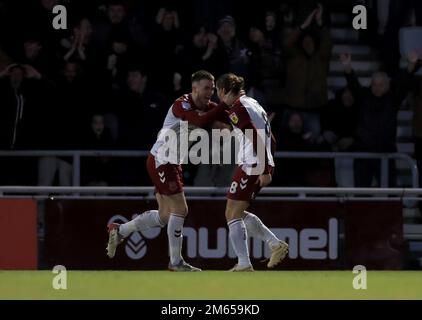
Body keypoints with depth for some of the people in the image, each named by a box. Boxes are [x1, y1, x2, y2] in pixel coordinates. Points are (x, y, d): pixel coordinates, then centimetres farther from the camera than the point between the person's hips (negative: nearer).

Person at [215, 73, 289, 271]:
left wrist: (264, 170, -22)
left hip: (250, 166, -9)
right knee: (238, 213, 18)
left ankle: (244, 265, -6)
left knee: (232, 215, -3)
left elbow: (256, 138, -20)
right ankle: (276, 244, 13)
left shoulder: (237, 108, -11)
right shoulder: (252, 103, 17)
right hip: (262, 166, 9)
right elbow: (270, 140, 19)